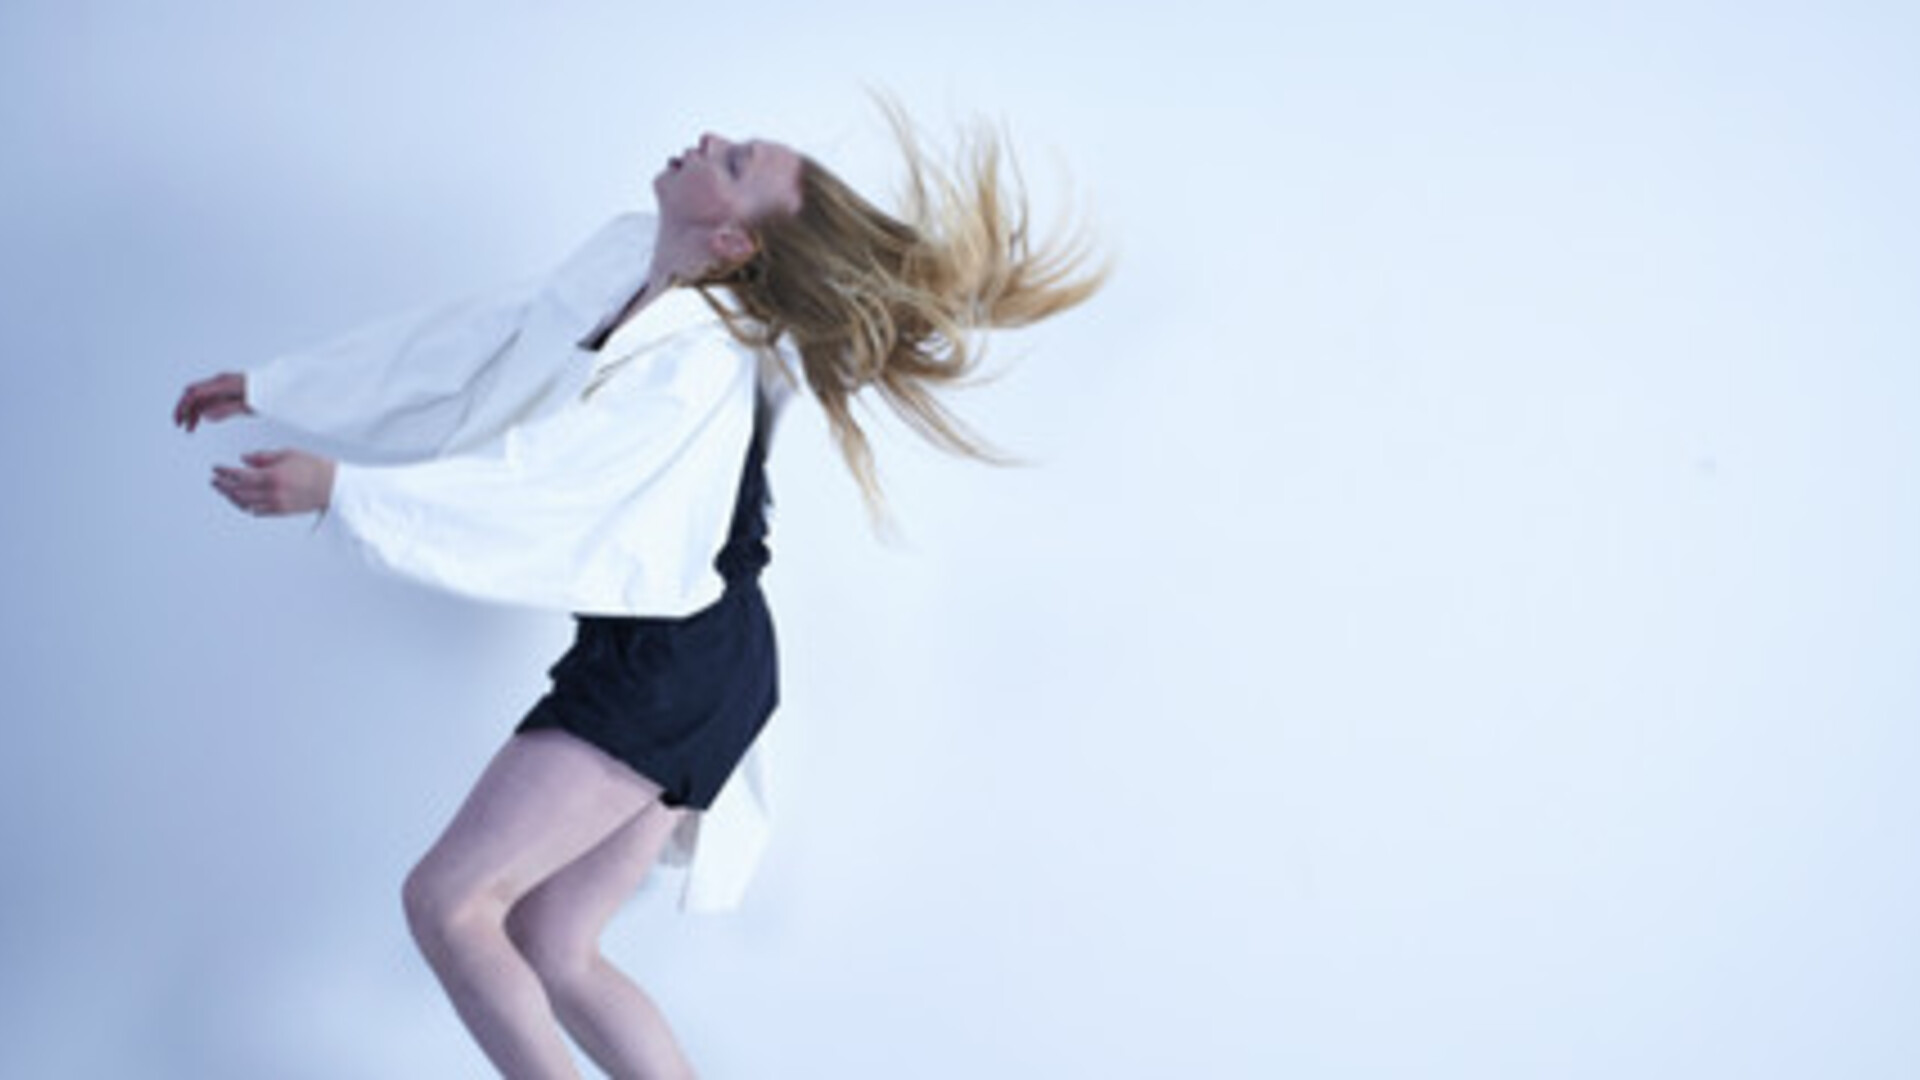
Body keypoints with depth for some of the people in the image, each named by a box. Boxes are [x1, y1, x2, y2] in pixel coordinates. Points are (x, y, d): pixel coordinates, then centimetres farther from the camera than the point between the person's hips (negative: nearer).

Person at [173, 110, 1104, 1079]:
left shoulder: (703, 365, -20)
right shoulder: (622, 261, 5)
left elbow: (543, 491, -25)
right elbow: (462, 340, 14)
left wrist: (336, 490, -25)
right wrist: (269, 388, 19)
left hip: (675, 667, -8)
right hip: (643, 665, 8)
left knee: (448, 901, -9)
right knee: (550, 954, 10)